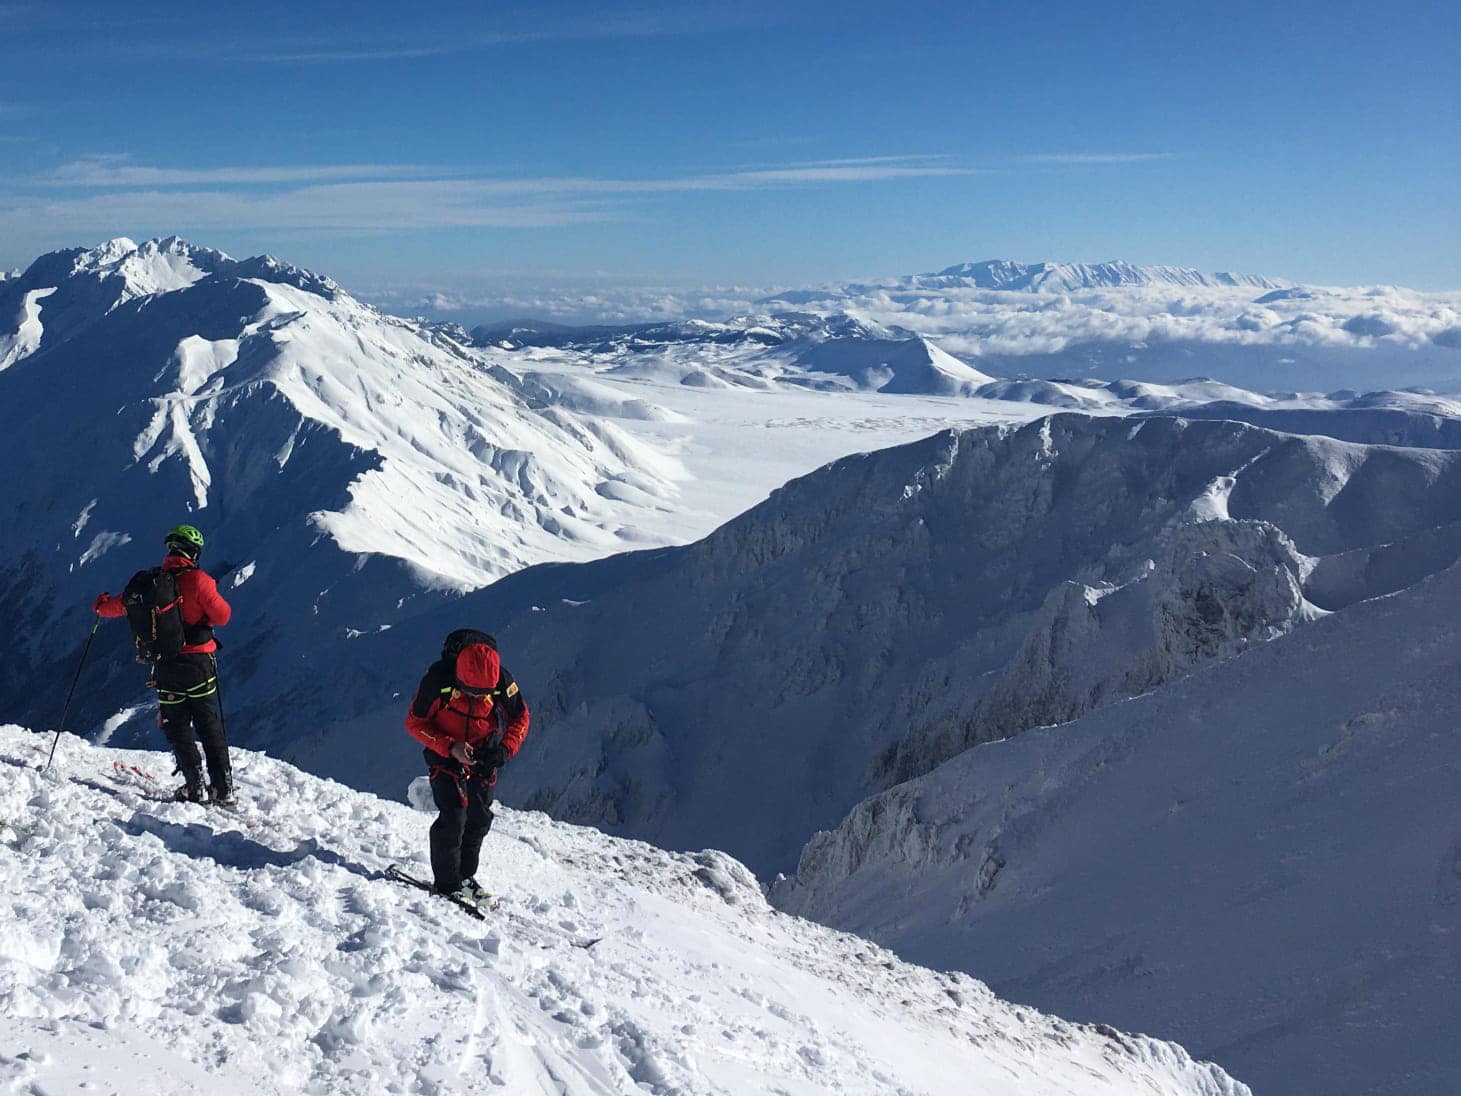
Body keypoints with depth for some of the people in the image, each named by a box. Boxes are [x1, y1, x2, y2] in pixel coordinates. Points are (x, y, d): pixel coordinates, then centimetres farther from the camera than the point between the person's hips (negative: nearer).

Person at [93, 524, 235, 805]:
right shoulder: (197, 579, -11)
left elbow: (120, 605, 14)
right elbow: (222, 616, -13)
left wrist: (100, 606, 36)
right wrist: (221, 605, 10)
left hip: (165, 666, 2)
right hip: (198, 663, -2)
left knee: (178, 729, 12)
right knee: (210, 727, 6)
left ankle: (196, 788, 5)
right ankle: (224, 789, 3)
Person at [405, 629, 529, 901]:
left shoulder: (502, 681, -20)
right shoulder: (438, 679, -27)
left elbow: (520, 717, -4)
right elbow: (415, 723, -16)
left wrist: (505, 749, -20)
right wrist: (450, 747, -28)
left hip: (483, 756, 3)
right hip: (445, 754, -3)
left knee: (479, 818, 7)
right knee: (453, 816, -14)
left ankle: (466, 875, 25)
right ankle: (446, 883, 0)